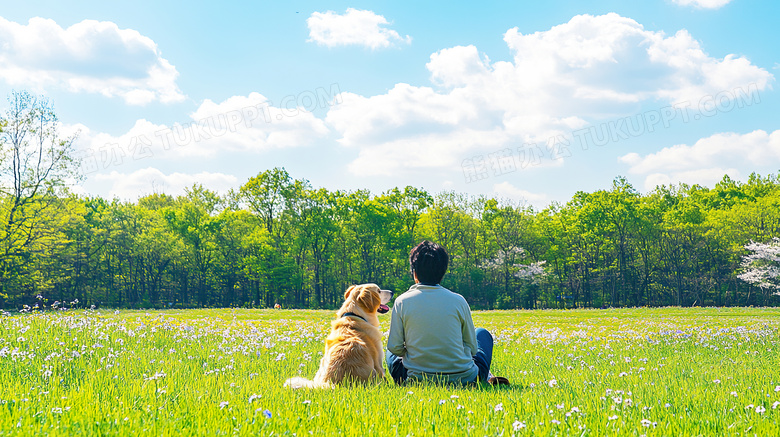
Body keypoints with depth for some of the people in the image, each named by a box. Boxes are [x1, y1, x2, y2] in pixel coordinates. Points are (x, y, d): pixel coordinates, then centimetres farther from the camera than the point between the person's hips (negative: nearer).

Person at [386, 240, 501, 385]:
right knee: (482, 334, 30)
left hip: (417, 380, 0)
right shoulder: (458, 301, -5)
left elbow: (395, 348, -4)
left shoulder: (402, 302, -6)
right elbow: (471, 347, 1)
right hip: (462, 378, 0)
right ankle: (486, 379, 27)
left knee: (390, 353, 36)